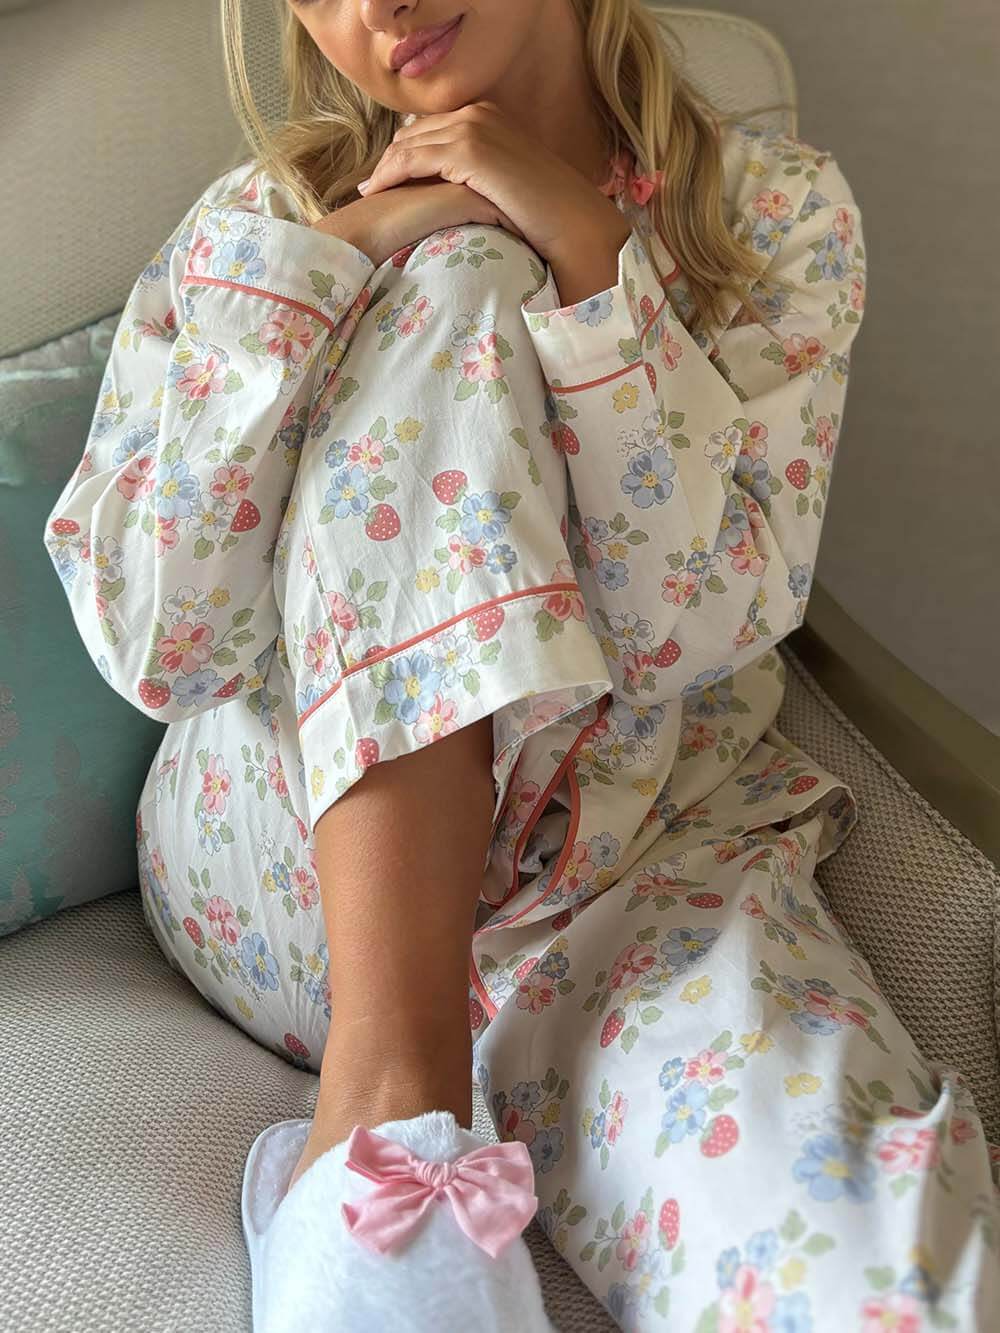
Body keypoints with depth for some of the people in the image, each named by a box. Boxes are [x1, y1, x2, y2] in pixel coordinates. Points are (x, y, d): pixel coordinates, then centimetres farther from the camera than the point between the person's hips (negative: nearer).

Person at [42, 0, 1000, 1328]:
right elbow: (155, 649, -9)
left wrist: (583, 250, -16)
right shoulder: (273, 214, 3)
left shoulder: (776, 208, 3)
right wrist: (311, 270, -15)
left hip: (645, 861, -1)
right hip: (300, 854, 2)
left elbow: (695, 624, -11)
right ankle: (391, 1083, -26)